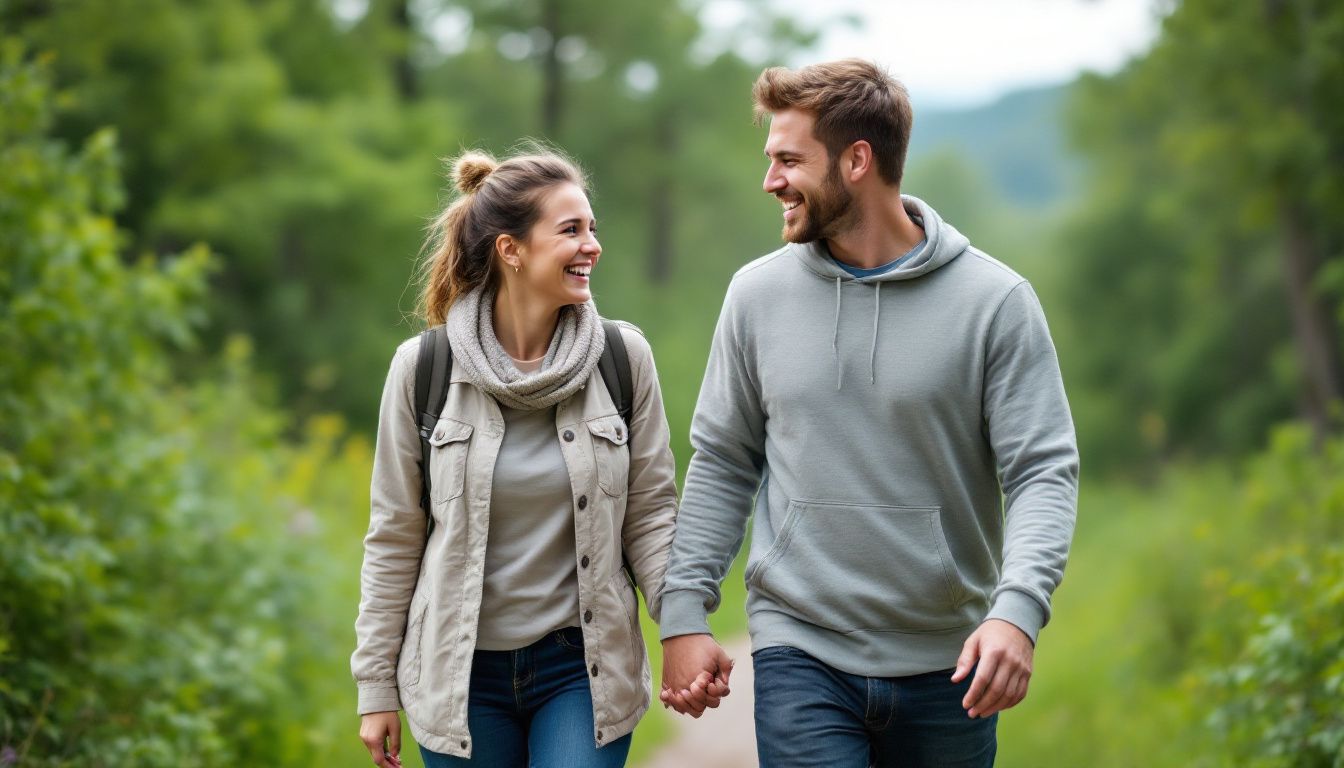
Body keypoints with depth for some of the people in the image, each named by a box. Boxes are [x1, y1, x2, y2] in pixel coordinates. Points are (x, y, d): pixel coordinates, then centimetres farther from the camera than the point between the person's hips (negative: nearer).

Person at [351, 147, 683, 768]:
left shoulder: (624, 357, -3)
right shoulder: (423, 368, -5)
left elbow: (650, 513, 2)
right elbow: (395, 537, 2)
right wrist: (376, 687, 3)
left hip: (583, 669, 0)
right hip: (462, 672, 0)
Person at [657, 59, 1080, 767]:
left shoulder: (996, 300, -5)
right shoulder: (758, 294, 3)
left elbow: (1044, 471, -8)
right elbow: (722, 463, 9)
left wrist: (1016, 609, -23)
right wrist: (684, 612, 2)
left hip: (949, 667, 0)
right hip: (800, 655, 1)